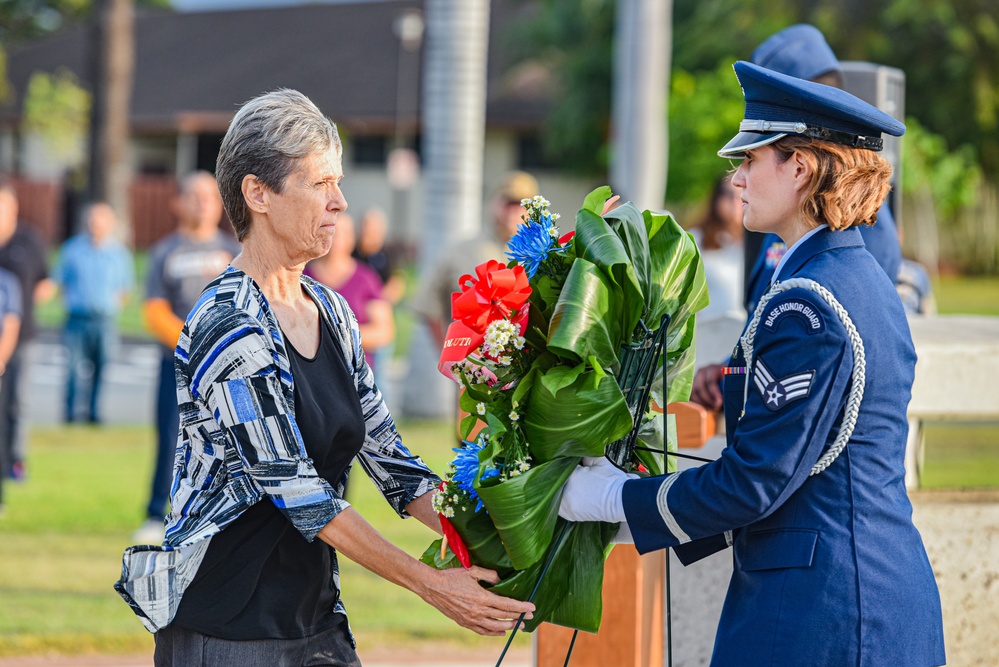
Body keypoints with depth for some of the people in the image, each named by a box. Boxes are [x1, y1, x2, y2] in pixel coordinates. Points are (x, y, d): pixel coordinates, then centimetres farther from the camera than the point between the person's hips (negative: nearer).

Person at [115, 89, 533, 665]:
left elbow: (387, 457, 10)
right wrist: (433, 585, -19)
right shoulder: (229, 331, -17)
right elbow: (300, 494, -19)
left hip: (316, 617, 8)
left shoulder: (330, 312, 10)